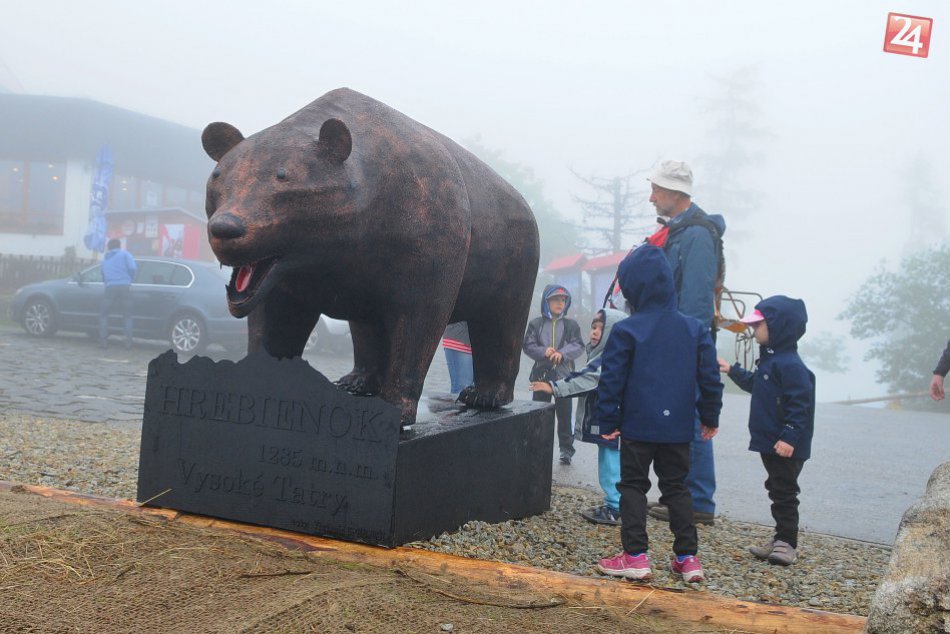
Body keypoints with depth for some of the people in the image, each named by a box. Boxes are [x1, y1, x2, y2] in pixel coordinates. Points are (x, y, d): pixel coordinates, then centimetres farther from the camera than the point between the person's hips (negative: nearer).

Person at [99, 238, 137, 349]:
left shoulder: (105, 259, 22)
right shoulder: (125, 254, 8)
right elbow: (132, 268, -7)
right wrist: (130, 280, 9)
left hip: (110, 288, 2)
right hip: (125, 287, -2)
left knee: (103, 314, 14)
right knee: (127, 316, 7)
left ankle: (103, 341, 4)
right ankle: (128, 342, -3)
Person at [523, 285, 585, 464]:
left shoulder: (571, 325, 4)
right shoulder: (535, 324, 4)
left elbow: (578, 346, -4)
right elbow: (528, 345, -1)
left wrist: (562, 353, -20)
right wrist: (543, 352, -19)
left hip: (564, 375, 0)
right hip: (541, 374, 0)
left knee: (565, 414, 4)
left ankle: (566, 449, 13)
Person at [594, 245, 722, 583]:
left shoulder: (626, 331, -11)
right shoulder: (695, 329, 2)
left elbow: (612, 380, -10)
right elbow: (710, 377, 6)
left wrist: (607, 421, -2)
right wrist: (710, 417, 16)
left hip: (637, 426, -4)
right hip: (679, 428, 4)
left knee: (633, 486, 7)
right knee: (677, 487, 15)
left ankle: (635, 555, 2)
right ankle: (688, 557, 14)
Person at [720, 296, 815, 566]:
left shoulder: (790, 365, -20)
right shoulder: (769, 359, 13)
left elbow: (800, 404, -25)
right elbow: (755, 384, 32)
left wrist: (790, 437, -29)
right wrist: (733, 371, 31)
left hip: (785, 447, -10)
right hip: (769, 441, 10)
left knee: (784, 492, -3)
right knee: (776, 490, 15)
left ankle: (787, 543, 4)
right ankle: (781, 540, 24)